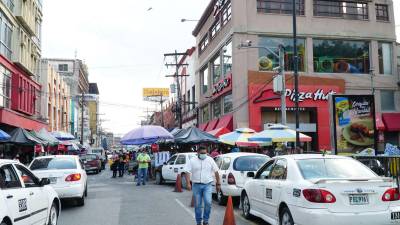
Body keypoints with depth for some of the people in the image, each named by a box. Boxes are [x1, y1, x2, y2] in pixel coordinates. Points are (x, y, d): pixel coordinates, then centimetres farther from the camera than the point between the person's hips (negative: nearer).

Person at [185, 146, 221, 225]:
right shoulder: (192, 161, 1)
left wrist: (218, 183, 7)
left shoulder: (210, 160, 4)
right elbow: (187, 172, -4)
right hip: (196, 185, 0)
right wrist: (188, 183, -16)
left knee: (208, 202, -14)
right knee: (197, 205, 5)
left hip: (207, 185, 0)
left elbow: (216, 172, 8)